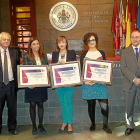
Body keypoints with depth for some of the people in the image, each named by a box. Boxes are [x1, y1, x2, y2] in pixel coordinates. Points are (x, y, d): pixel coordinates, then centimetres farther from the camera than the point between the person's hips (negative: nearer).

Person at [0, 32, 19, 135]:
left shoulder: (14, 52, 6)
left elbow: (17, 67, 6)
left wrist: (18, 82, -4)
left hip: (11, 84, 2)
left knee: (12, 108, 12)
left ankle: (12, 127, 30)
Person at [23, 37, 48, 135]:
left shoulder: (44, 56, 9)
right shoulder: (26, 57, -2)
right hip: (31, 85, -3)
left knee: (40, 104, 10)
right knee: (32, 105, 7)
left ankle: (40, 125, 24)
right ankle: (34, 126, 20)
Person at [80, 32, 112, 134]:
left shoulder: (101, 53, 11)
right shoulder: (83, 55, 7)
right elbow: (82, 70, 3)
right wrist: (84, 80, -13)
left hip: (100, 83, 1)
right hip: (88, 84, 0)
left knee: (104, 105, -6)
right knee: (91, 105, 8)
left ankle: (105, 125, 13)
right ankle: (93, 124, 27)